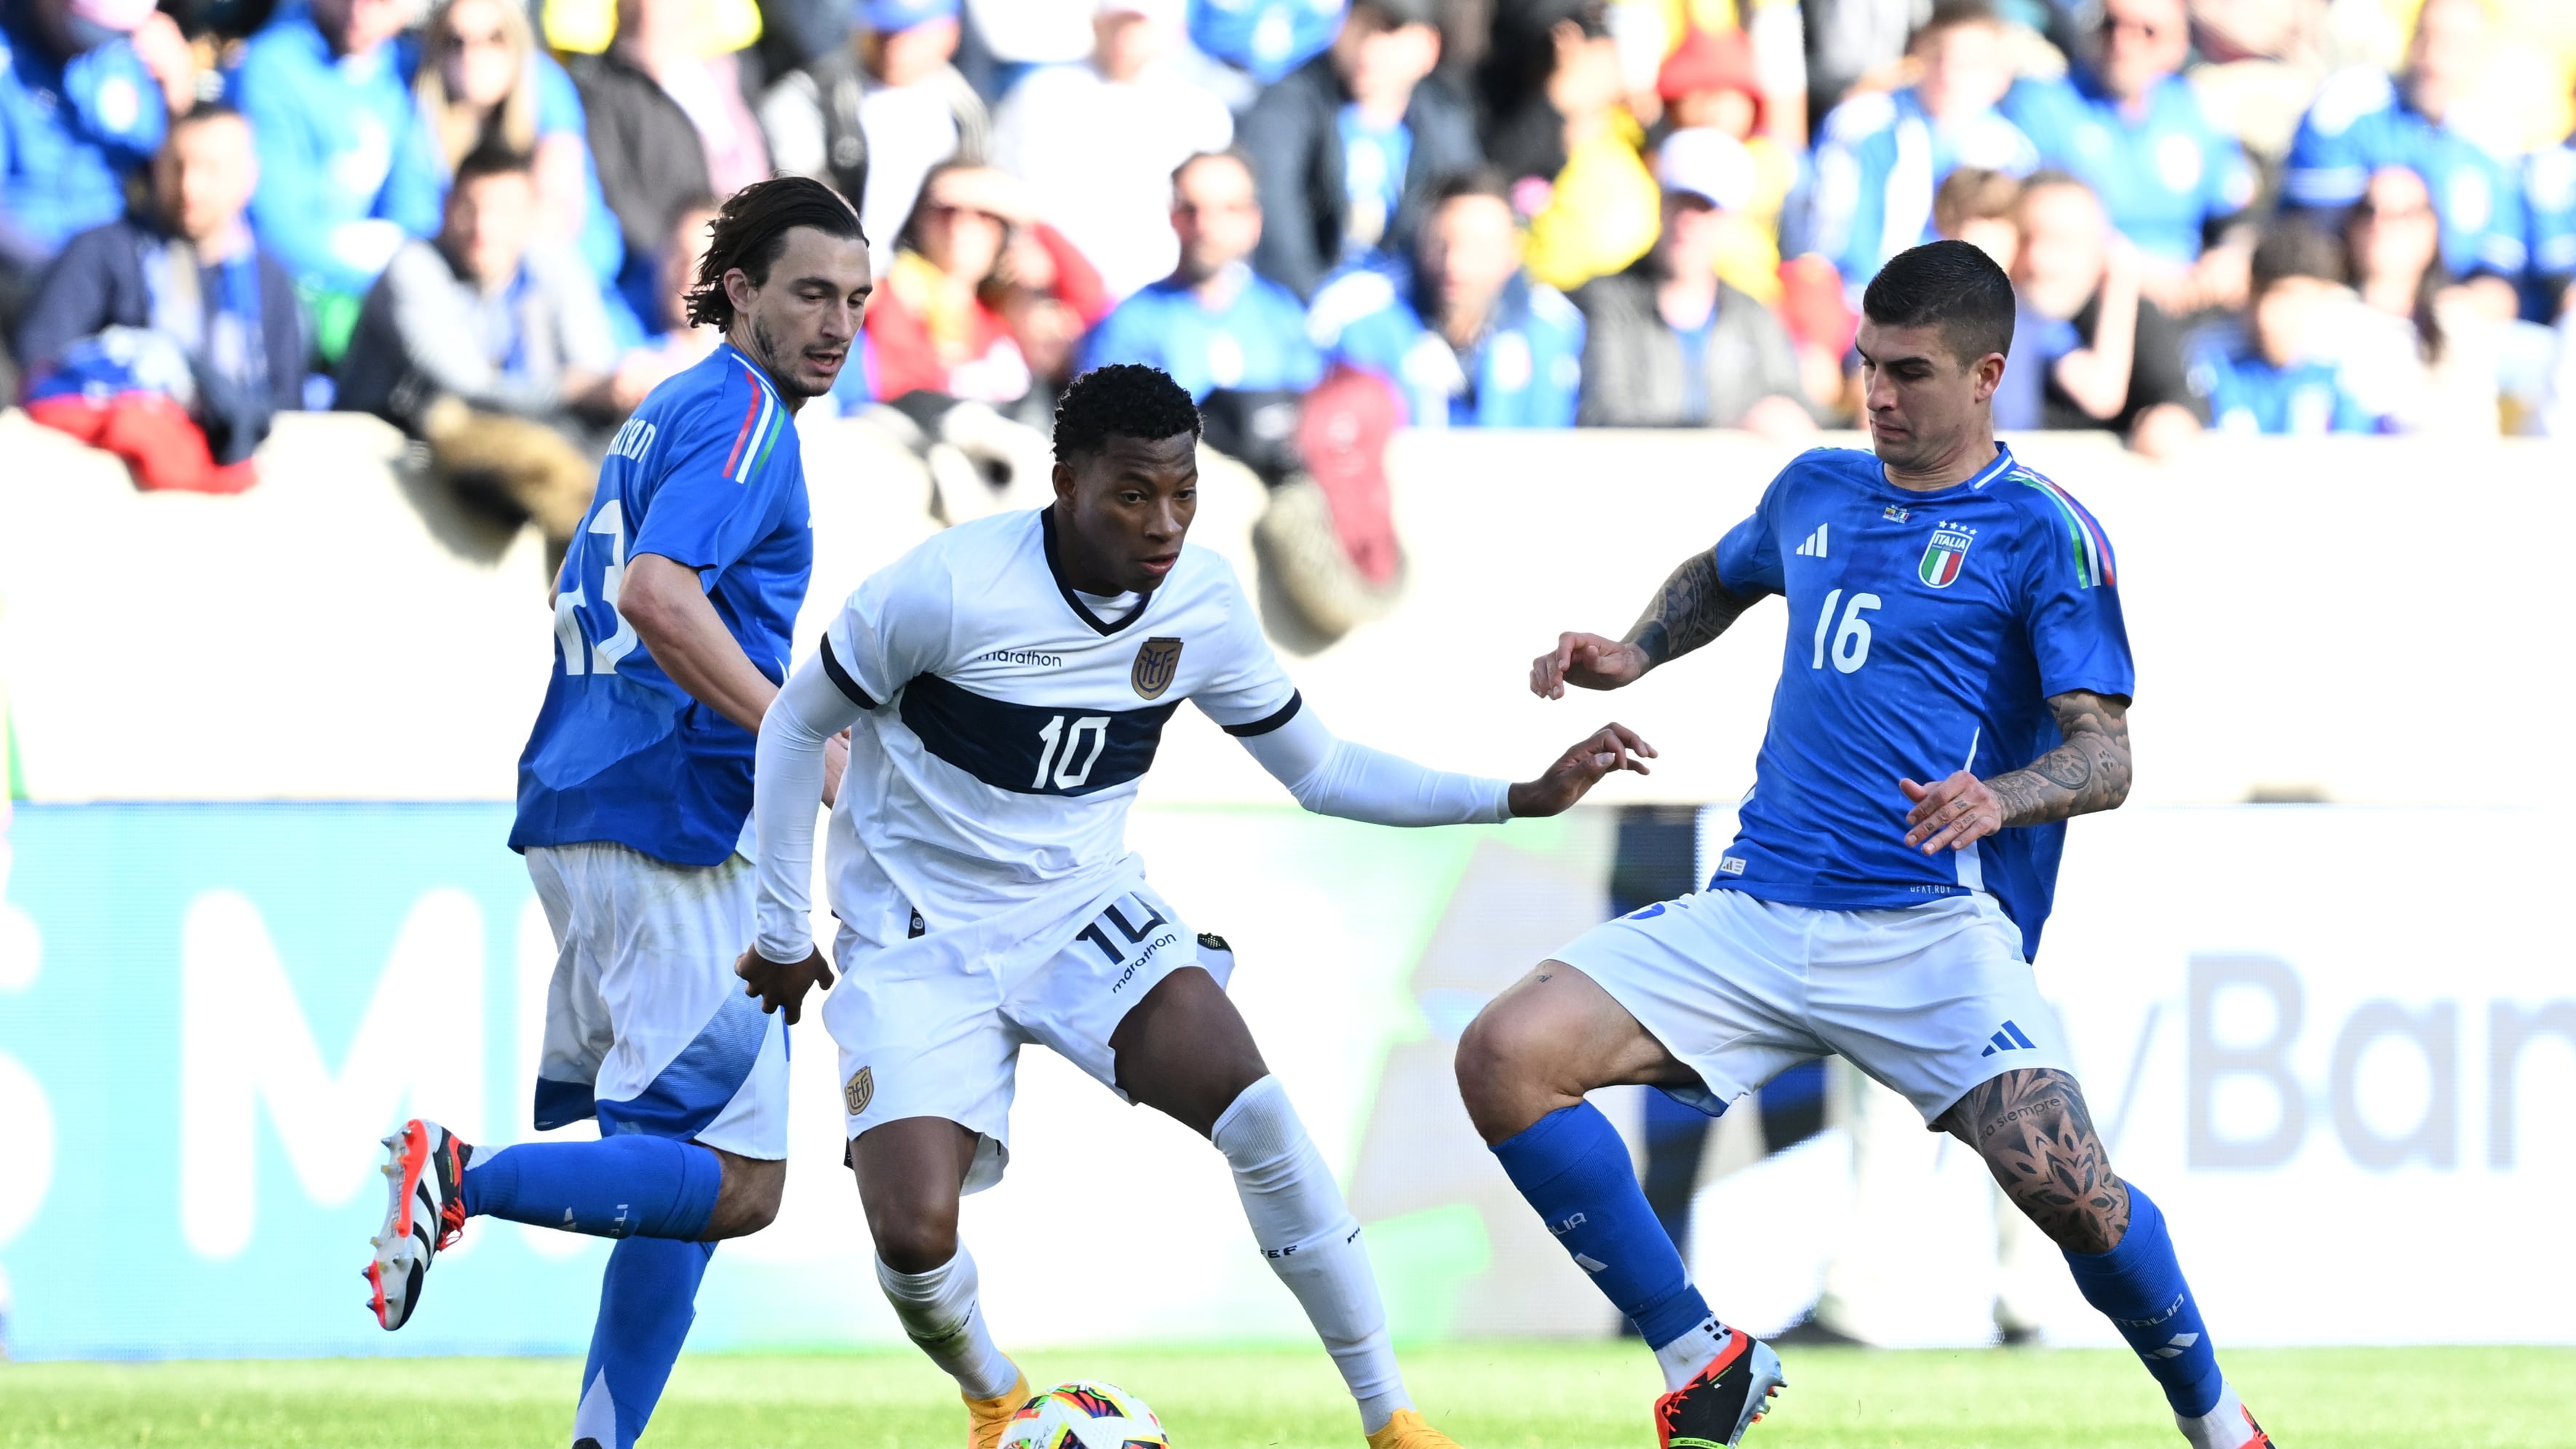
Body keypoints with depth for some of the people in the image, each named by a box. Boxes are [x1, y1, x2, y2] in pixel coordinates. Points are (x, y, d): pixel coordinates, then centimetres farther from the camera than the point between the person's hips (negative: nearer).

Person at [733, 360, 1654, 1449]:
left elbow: (1318, 771, 6)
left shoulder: (1203, 605, -6)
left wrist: (1523, 797, -3)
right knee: (913, 1233, -21)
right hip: (920, 940, -3)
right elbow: (797, 726, -7)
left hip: (1083, 909, 3)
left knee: (1257, 1114, -22)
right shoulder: (945, 590, -22)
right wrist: (784, 933, -3)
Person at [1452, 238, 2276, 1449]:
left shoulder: (2042, 531, -1)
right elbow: (1719, 578, 39)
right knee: (1504, 1058, -13)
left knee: (2063, 1187, -26)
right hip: (1758, 912, 5)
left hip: (1935, 927, -5)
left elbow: (2105, 757, -8)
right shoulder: (1815, 490, 16)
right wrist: (1633, 654, 19)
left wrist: (1999, 799, -28)